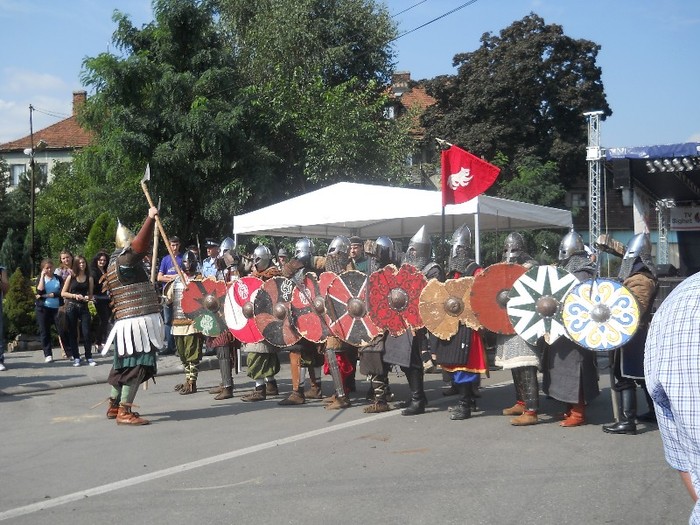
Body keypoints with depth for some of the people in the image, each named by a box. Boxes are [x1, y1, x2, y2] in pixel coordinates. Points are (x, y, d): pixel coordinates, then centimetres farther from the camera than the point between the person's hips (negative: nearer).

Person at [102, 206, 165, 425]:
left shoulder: (117, 263, 17)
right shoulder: (124, 260, -13)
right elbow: (141, 244, -27)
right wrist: (150, 218, -22)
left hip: (130, 323, 10)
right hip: (136, 323, -10)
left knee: (125, 365, 18)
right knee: (135, 366, -8)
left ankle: (114, 406, 27)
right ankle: (124, 412, -7)